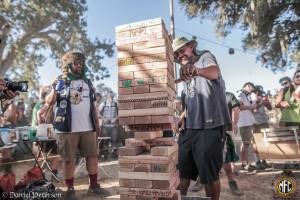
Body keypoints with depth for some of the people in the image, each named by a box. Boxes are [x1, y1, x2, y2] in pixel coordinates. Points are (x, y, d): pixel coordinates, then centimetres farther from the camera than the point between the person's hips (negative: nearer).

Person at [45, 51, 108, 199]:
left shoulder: (87, 82, 13)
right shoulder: (61, 82, 2)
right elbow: (49, 102, -6)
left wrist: (97, 122, 13)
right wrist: (55, 89, -22)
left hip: (88, 128, 4)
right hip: (67, 129, -4)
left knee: (92, 155, 7)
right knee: (69, 159, 5)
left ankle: (93, 185, 21)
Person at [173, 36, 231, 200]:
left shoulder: (205, 57, -1)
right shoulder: (185, 72, 20)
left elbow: (214, 72, -27)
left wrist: (196, 70, -48)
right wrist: (182, 117, 15)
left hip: (210, 125, -7)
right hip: (190, 127, 7)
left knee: (209, 174, 3)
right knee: (182, 169, 14)